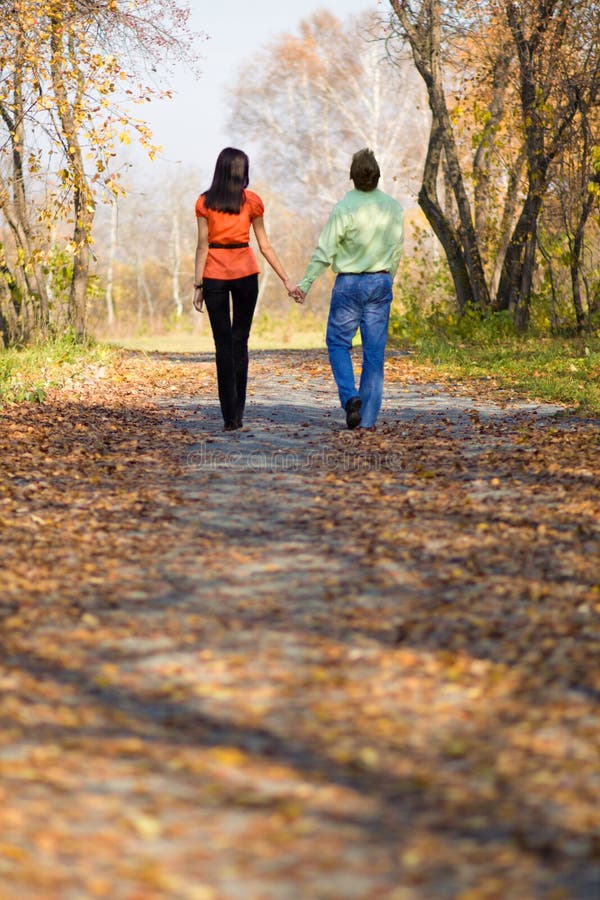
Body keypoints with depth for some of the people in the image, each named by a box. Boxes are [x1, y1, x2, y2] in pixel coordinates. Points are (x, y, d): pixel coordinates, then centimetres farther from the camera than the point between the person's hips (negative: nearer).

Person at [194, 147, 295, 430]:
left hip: (214, 275, 0)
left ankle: (229, 416, -3)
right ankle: (238, 412, 9)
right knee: (240, 341, 10)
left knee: (222, 343, 2)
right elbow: (264, 246, 0)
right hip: (245, 273, 0)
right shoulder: (251, 201, -1)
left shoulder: (204, 202, -1)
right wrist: (286, 280, 6)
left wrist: (198, 285, -2)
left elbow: (203, 245, -5)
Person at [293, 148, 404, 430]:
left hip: (349, 283, -3)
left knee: (338, 343, 11)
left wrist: (305, 284, -6)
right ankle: (368, 417, 6)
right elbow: (397, 250, 9)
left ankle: (350, 396, -10)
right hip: (381, 283, 4)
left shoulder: (344, 208, -13)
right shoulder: (393, 208, 0)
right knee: (374, 351, 5)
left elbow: (325, 251, -12)